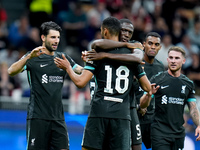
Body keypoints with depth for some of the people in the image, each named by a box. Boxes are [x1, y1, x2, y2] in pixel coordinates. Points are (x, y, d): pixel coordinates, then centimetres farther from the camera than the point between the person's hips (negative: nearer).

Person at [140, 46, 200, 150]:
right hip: (160, 132, -4)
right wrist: (148, 94, -24)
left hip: (179, 133, 4)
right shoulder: (157, 79, -2)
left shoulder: (188, 83, 11)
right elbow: (143, 105, -3)